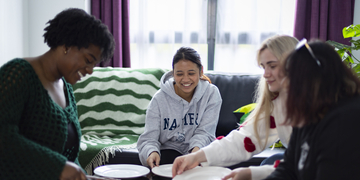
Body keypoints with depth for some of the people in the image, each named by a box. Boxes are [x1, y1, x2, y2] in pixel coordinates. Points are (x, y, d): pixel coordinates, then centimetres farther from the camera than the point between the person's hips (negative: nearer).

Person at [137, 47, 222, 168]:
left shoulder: (211, 93, -5)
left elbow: (204, 132, -9)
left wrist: (196, 149, -33)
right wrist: (152, 152, -36)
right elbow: (149, 138, -10)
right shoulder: (160, 99, -6)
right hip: (169, 148, 0)